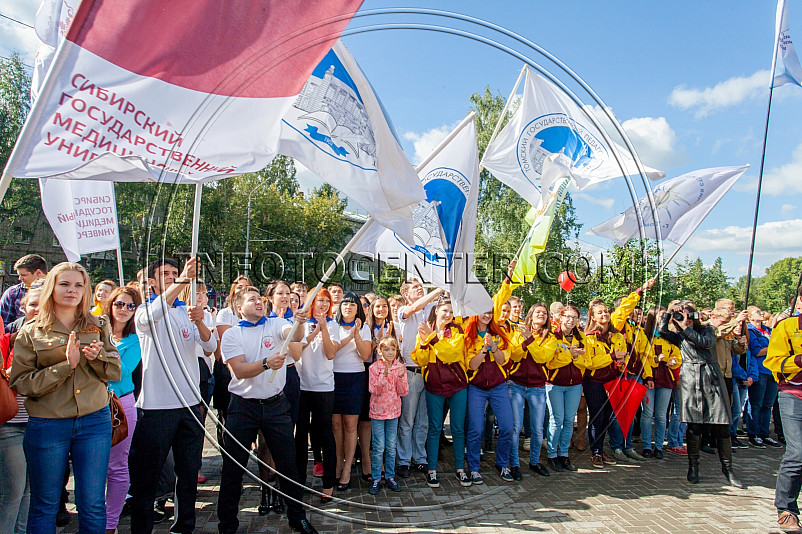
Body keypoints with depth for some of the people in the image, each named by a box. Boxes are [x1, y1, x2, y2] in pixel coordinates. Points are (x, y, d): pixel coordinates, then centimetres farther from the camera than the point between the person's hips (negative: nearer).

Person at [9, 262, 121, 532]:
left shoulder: (98, 327, 6)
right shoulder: (31, 333, 1)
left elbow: (115, 372, 5)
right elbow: (21, 383, -7)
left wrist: (97, 356, -15)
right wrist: (65, 365, -18)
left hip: (94, 421, 1)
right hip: (46, 425, -1)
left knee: (93, 505, 7)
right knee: (44, 505, 13)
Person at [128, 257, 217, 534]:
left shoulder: (188, 311, 10)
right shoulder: (145, 310, -1)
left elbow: (210, 345, -4)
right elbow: (151, 315, -28)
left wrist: (200, 322, -26)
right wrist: (181, 282, -41)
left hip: (190, 403, 4)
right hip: (156, 405, -4)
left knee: (189, 472, 13)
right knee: (147, 475, 3)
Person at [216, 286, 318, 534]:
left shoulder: (276, 324, 2)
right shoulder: (231, 335, -1)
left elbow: (295, 336, -20)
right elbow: (239, 370, -14)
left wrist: (299, 324, -42)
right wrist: (266, 363, -31)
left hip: (275, 404, 1)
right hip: (243, 406, -1)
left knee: (287, 462, 8)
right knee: (233, 465, 8)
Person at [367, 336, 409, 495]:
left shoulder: (400, 367, 0)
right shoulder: (374, 367, -7)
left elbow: (403, 392, -2)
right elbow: (374, 390, -13)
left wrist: (401, 377, -19)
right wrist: (384, 376, -26)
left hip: (394, 411, 3)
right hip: (378, 411, -3)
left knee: (391, 447, 9)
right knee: (379, 448, 0)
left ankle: (390, 477, 22)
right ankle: (375, 479, 12)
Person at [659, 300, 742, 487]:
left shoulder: (707, 330, 14)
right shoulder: (679, 336, 13)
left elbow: (706, 342, -7)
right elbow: (662, 331, -6)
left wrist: (686, 328, -5)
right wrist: (668, 311, -2)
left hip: (712, 378, 1)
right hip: (690, 379, -1)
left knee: (721, 425, -1)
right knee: (694, 424, -3)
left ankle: (727, 469, 9)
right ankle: (693, 466, 9)